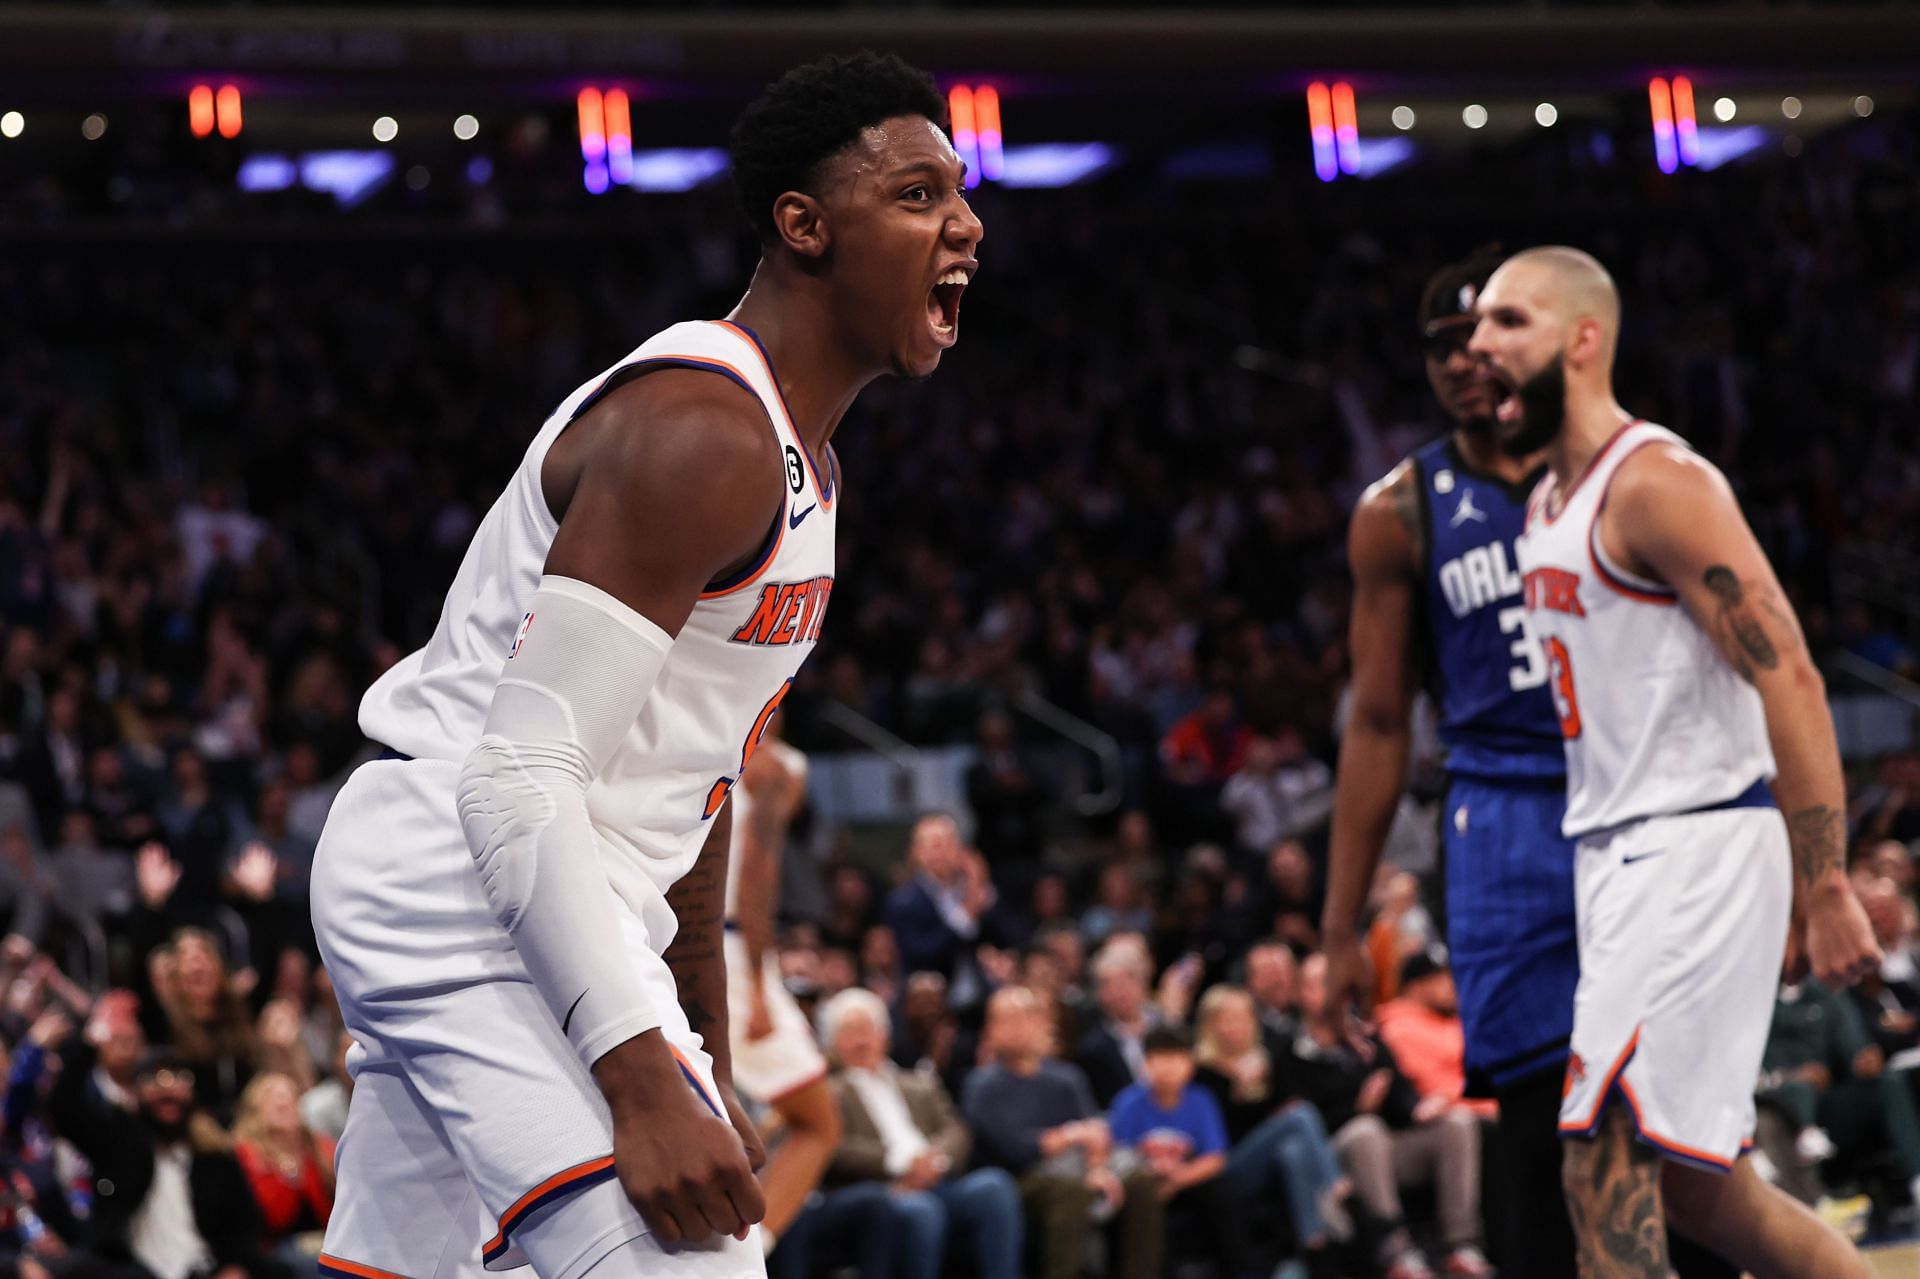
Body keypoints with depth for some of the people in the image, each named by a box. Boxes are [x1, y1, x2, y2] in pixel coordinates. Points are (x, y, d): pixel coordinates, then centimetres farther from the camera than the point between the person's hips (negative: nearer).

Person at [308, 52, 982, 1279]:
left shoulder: (800, 466, 14)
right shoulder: (703, 434, -19)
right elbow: (520, 776, -25)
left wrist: (711, 1060, 24)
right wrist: (644, 1081, -31)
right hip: (461, 888, -11)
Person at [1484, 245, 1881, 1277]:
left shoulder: (1657, 483, -12)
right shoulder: (1544, 508, 16)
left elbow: (1788, 680, -17)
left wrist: (1824, 892, -21)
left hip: (1695, 846, -10)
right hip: (1614, 853, 10)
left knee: (1607, 1167, -13)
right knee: (1689, 1183, 12)